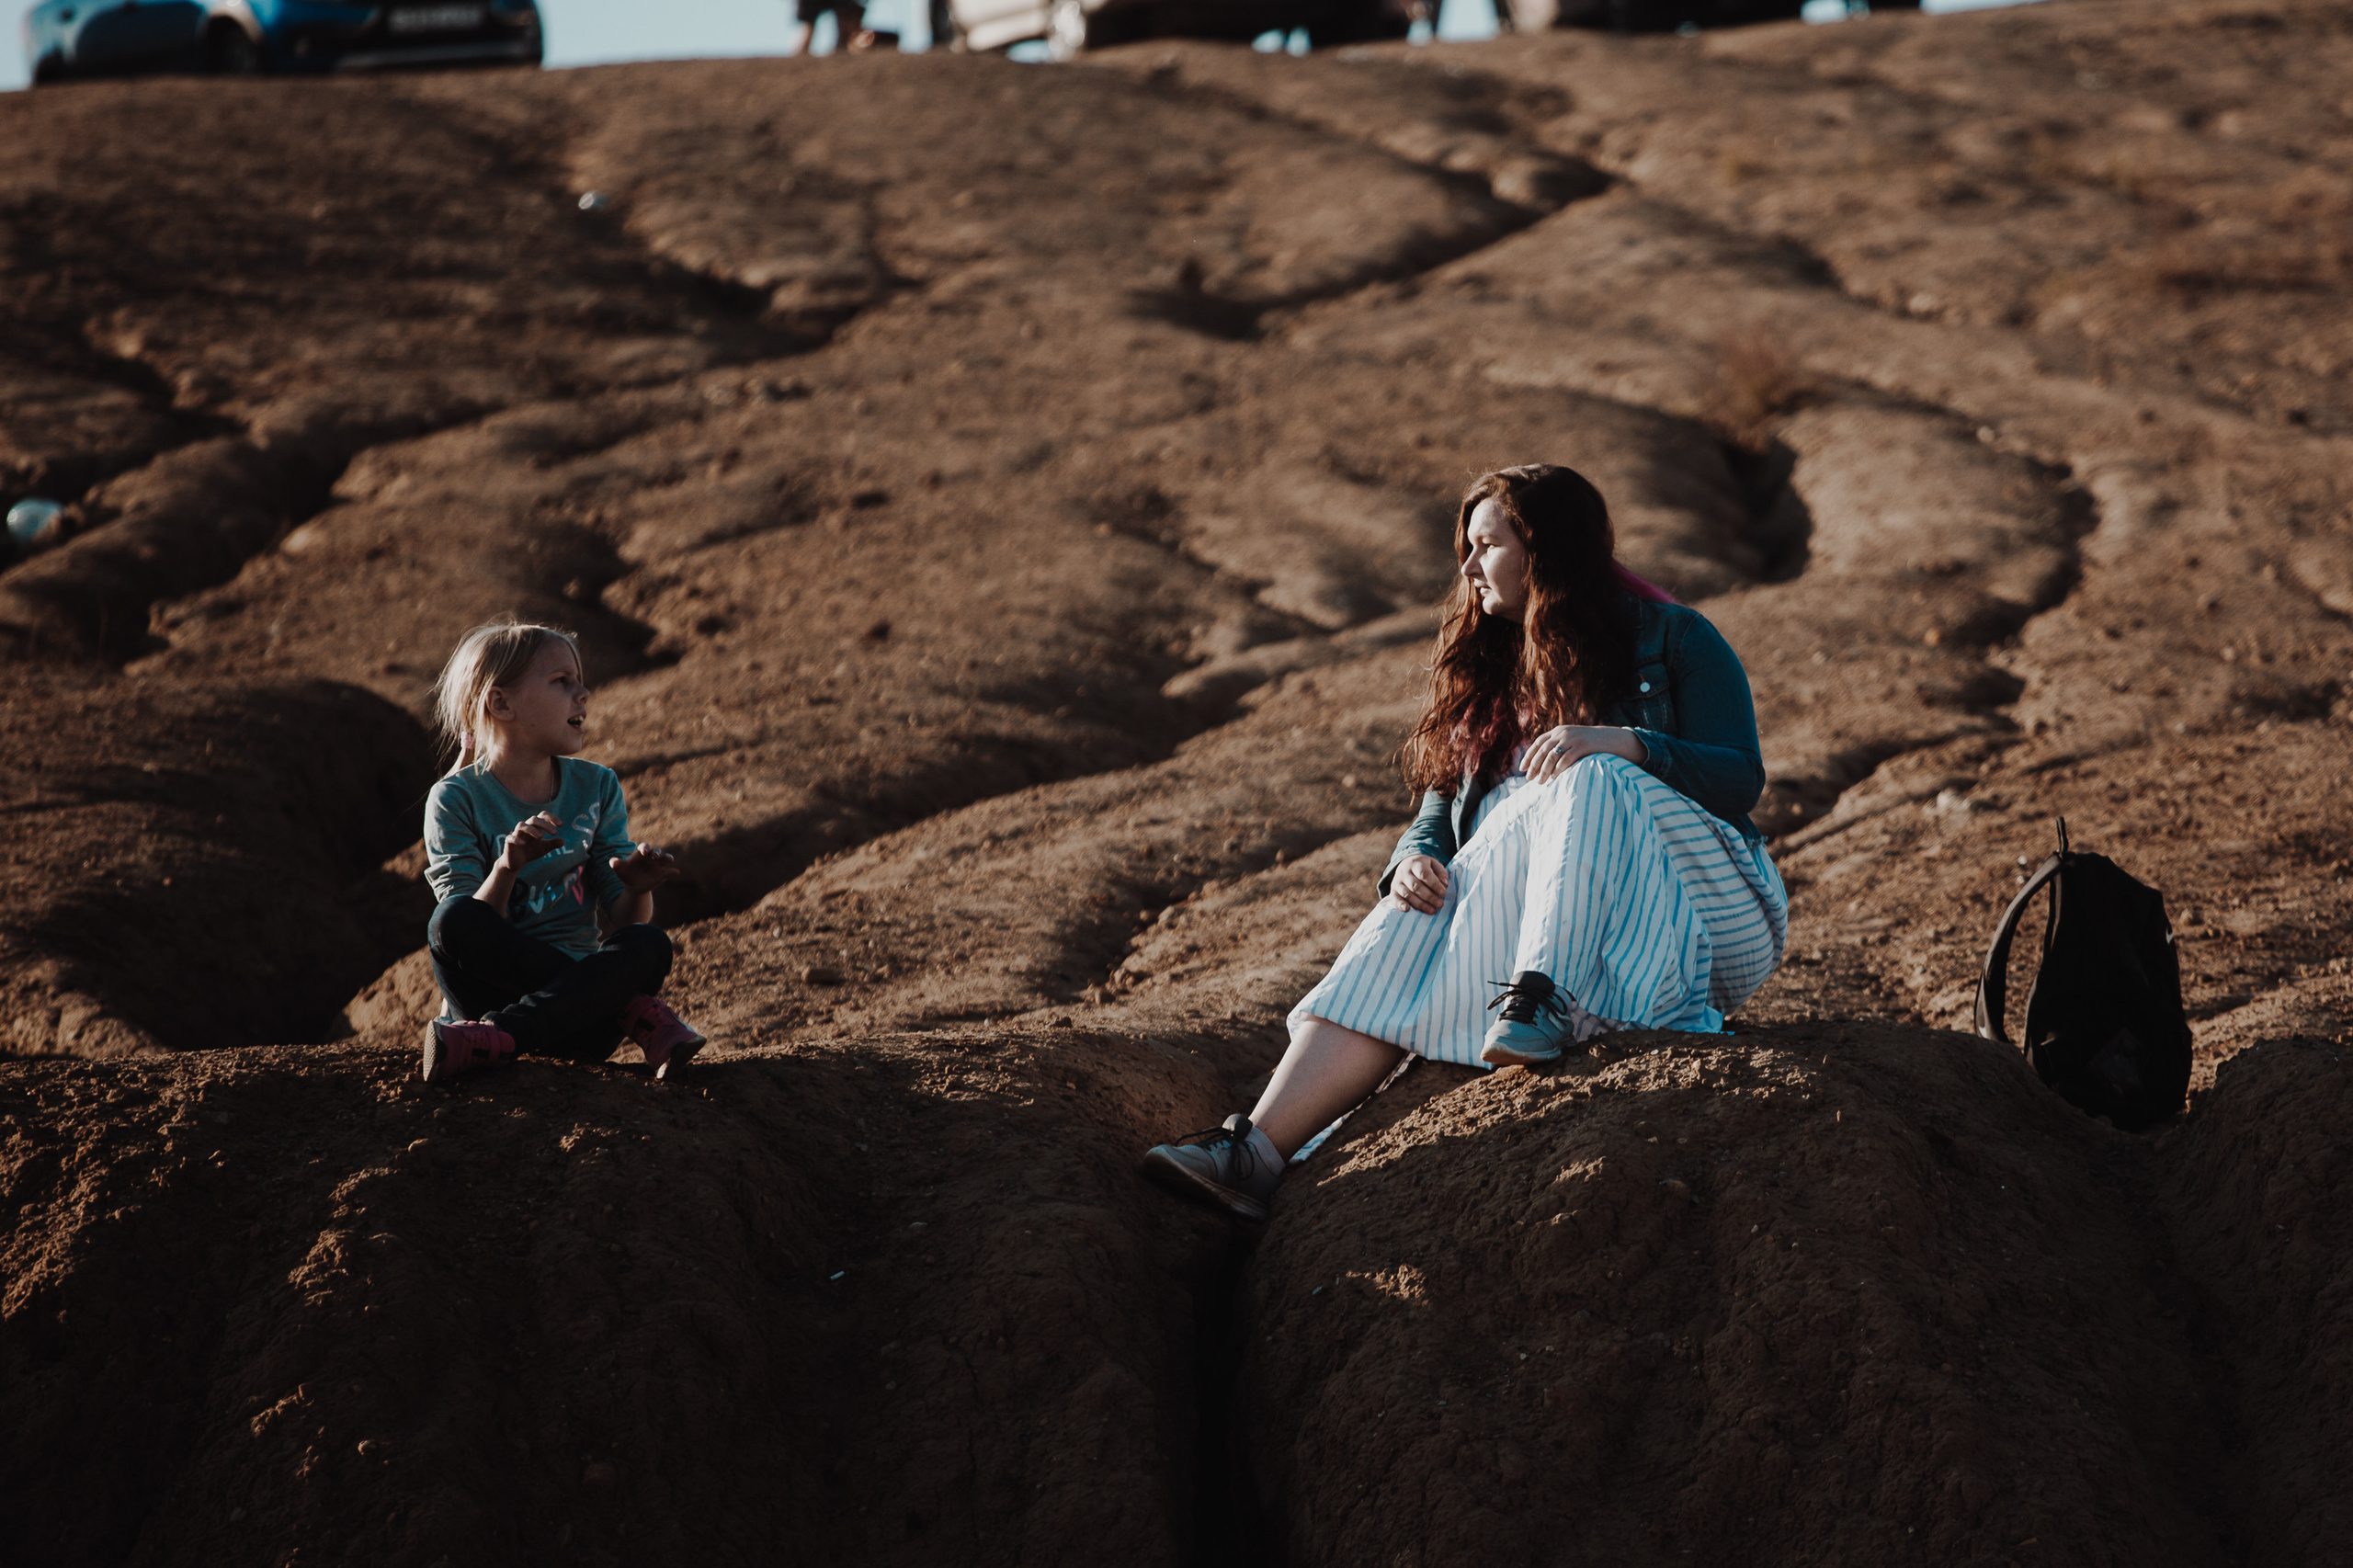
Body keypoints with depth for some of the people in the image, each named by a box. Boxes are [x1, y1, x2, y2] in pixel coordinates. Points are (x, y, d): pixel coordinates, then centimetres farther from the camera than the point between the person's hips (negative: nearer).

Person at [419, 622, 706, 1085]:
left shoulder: (597, 788, 10)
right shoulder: (456, 800, -2)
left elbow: (623, 922, 5)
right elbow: (467, 929, -11)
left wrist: (637, 890, -19)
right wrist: (508, 868, -29)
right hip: (495, 989, -2)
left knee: (648, 944, -27)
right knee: (452, 920, -32)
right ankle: (638, 1012, -26)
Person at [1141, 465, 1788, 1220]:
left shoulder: (1673, 641, 8)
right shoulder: (1485, 671, 24)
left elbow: (1740, 780, -6)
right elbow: (1440, 812, 16)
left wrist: (1623, 744, -24)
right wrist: (1414, 862, -9)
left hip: (1694, 919, -4)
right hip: (1518, 921, 4)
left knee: (1587, 786, -30)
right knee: (1409, 932, -26)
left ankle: (1541, 1005, -50)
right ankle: (1257, 1150, -43)